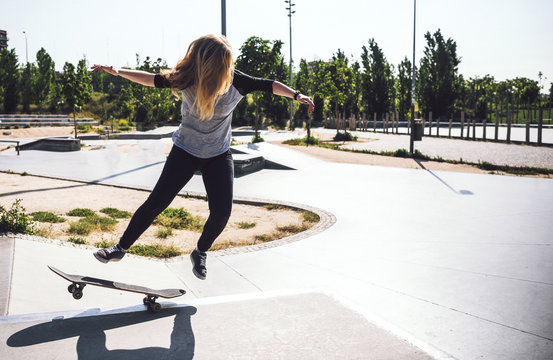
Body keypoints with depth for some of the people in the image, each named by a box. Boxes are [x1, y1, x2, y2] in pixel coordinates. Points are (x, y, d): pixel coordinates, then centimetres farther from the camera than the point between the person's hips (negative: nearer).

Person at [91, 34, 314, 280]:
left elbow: (267, 85, -5)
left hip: (219, 154, 1)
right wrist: (118, 72, -9)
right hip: (185, 150, -1)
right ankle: (120, 248, 12)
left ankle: (200, 254, 20)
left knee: (222, 211, -7)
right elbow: (156, 80, -6)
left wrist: (296, 95, -10)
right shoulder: (187, 78, -18)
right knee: (156, 203, -5)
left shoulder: (235, 80, -17)